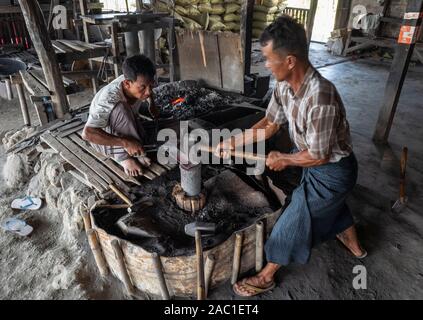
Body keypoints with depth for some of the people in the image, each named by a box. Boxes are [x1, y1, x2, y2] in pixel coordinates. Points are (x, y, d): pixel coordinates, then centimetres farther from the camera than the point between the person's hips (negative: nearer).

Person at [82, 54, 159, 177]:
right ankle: (123, 156, -23)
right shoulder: (109, 100, -38)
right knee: (119, 109, -36)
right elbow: (87, 133, -43)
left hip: (127, 128, 6)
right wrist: (126, 143, -46)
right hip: (104, 137, -6)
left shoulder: (137, 84, -20)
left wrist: (152, 105, -3)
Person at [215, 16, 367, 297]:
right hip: (317, 164, 8)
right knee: (332, 206, 31)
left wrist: (284, 160, -12)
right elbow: (270, 124, 1)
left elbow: (318, 155, -27)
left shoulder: (320, 97, -38)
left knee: (293, 222, 3)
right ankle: (354, 246, 59)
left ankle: (266, 277, 25)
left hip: (332, 171, -8)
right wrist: (234, 142, -3)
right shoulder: (285, 85, -11)